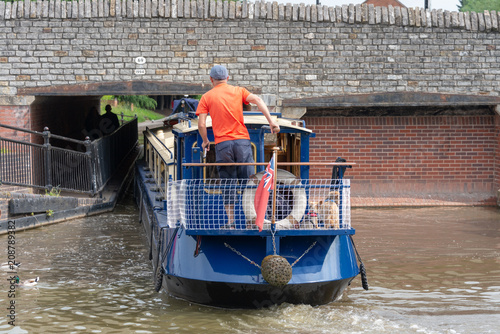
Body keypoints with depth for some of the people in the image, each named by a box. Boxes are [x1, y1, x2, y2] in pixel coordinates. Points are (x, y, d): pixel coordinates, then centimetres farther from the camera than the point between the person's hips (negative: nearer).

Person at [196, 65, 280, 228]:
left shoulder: (207, 97, 6)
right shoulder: (238, 91, 10)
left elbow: (201, 124, -1)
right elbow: (257, 100, -6)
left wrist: (205, 141, 15)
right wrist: (271, 120, -12)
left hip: (222, 144, 0)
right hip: (242, 141, 1)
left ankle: (231, 221, 6)